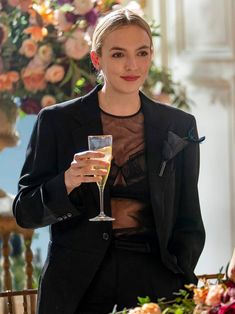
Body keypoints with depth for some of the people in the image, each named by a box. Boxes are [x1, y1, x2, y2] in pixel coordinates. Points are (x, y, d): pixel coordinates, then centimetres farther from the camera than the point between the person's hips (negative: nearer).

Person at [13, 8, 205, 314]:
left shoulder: (179, 126, 7)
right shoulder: (56, 121, 1)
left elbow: (188, 222, 11)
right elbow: (25, 213, 0)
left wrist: (181, 283, -4)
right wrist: (67, 183, -18)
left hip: (154, 276, 1)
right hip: (78, 281, -1)